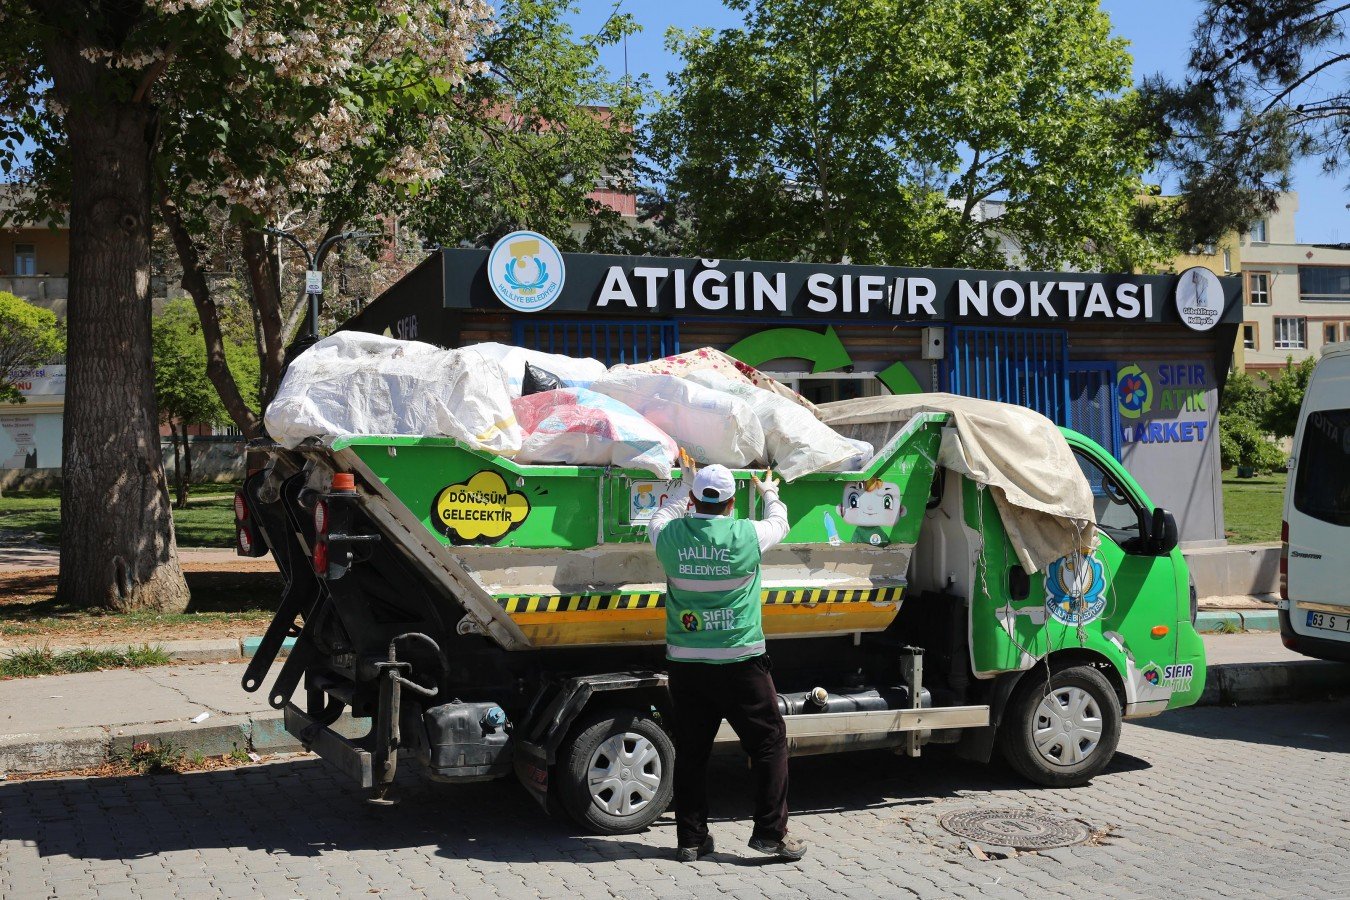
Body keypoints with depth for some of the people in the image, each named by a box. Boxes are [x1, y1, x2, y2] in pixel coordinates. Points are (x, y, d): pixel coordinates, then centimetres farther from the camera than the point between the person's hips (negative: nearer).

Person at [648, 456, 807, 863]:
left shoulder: (671, 536, -5)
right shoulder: (747, 536, -10)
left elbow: (657, 520, 21)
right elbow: (779, 523, 13)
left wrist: (683, 486, 33)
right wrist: (769, 493, 32)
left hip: (685, 664, 3)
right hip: (740, 662, -3)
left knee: (690, 751, 11)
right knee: (770, 742, 9)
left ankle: (691, 838, 18)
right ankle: (770, 832, 10)